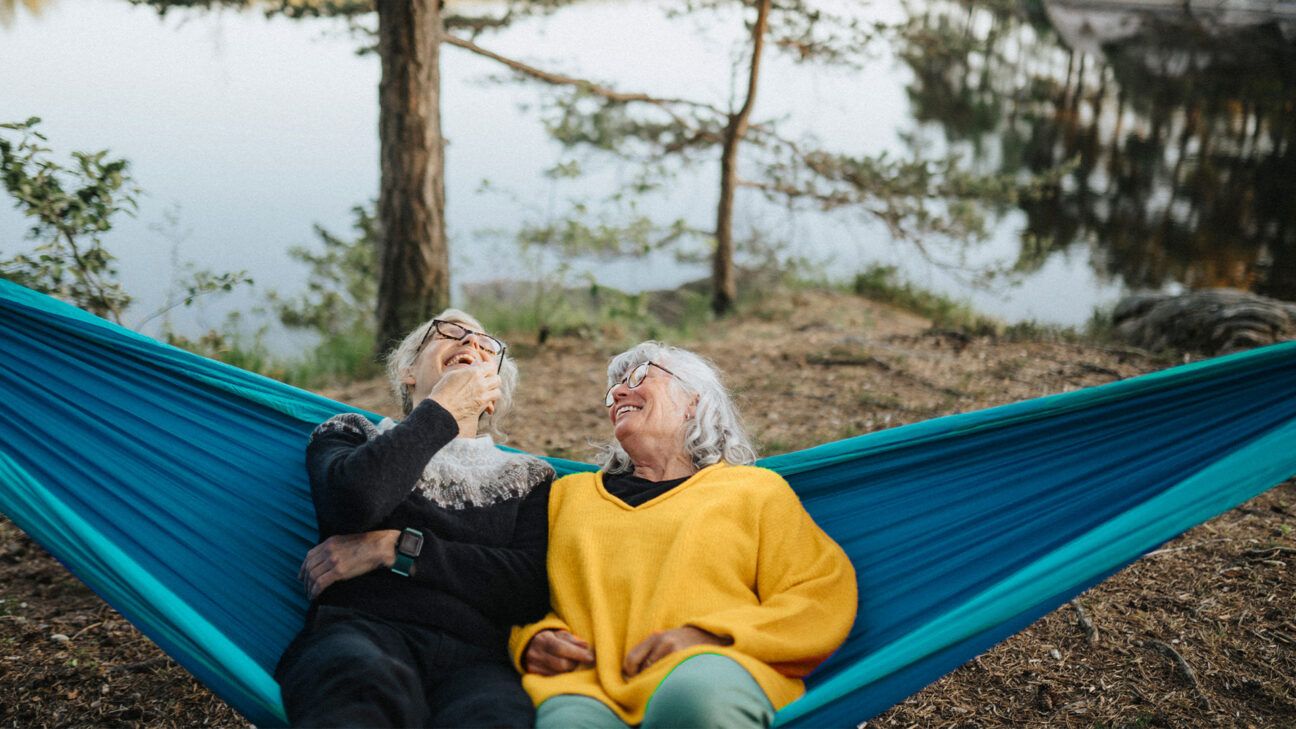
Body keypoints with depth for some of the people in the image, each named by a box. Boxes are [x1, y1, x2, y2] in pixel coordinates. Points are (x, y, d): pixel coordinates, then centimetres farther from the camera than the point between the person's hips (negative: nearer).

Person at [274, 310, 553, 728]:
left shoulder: (526, 478, 26)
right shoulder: (351, 437, 24)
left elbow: (531, 589, 7)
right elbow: (353, 501, -3)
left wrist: (396, 548, 0)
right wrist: (443, 410, 9)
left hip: (471, 653, 1)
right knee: (362, 689, -41)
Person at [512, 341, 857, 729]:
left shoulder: (755, 489, 19)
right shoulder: (568, 493, 30)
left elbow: (825, 596, 7)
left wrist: (708, 637, -8)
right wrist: (530, 638, 0)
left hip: (713, 673, 0)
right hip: (583, 686, 1)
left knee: (698, 694, -38)